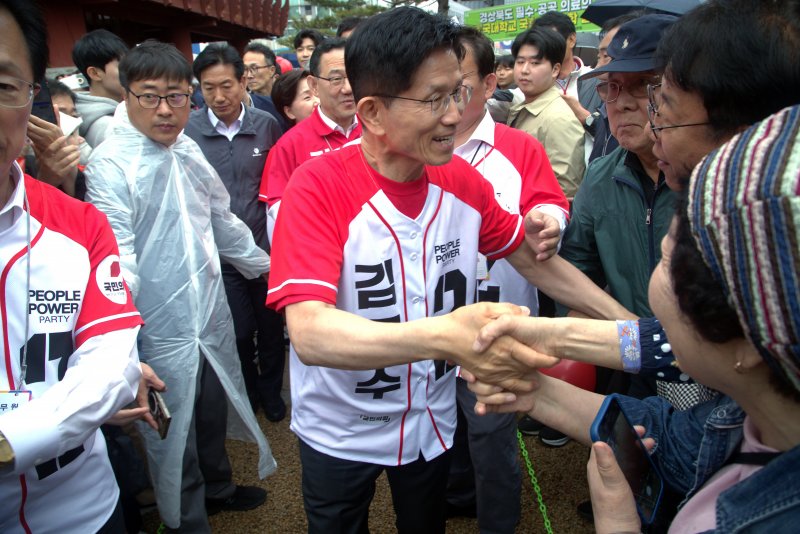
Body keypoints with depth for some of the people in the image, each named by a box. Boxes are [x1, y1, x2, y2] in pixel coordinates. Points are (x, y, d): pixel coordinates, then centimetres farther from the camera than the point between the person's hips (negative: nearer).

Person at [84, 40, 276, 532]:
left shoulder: (188, 149, 5)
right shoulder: (110, 165, -16)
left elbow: (221, 219, 17)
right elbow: (118, 260, -23)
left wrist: (264, 263, 25)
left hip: (211, 315, 7)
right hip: (162, 329, -6)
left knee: (214, 409, 24)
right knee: (174, 433, 11)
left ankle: (218, 486, 49)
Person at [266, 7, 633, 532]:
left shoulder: (463, 182, -10)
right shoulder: (319, 187, -26)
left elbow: (531, 259, 4)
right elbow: (309, 332, -37)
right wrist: (442, 336, -52)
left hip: (432, 421, 4)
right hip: (339, 435, -3)